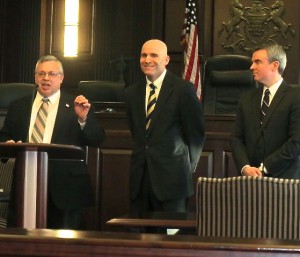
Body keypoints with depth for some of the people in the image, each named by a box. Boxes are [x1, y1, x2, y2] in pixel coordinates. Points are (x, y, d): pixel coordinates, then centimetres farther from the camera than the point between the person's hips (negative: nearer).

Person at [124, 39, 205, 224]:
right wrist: (141, 157, 11)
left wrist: (188, 165, 5)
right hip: (139, 177, 5)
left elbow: (197, 131, 0)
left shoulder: (183, 89, -4)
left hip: (171, 176, -5)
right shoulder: (132, 92, 11)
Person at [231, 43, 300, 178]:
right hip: (250, 178, 4)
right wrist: (245, 167, -7)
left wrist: (264, 168, -11)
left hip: (284, 178, -4)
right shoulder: (247, 99, 12)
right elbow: (237, 138, 10)